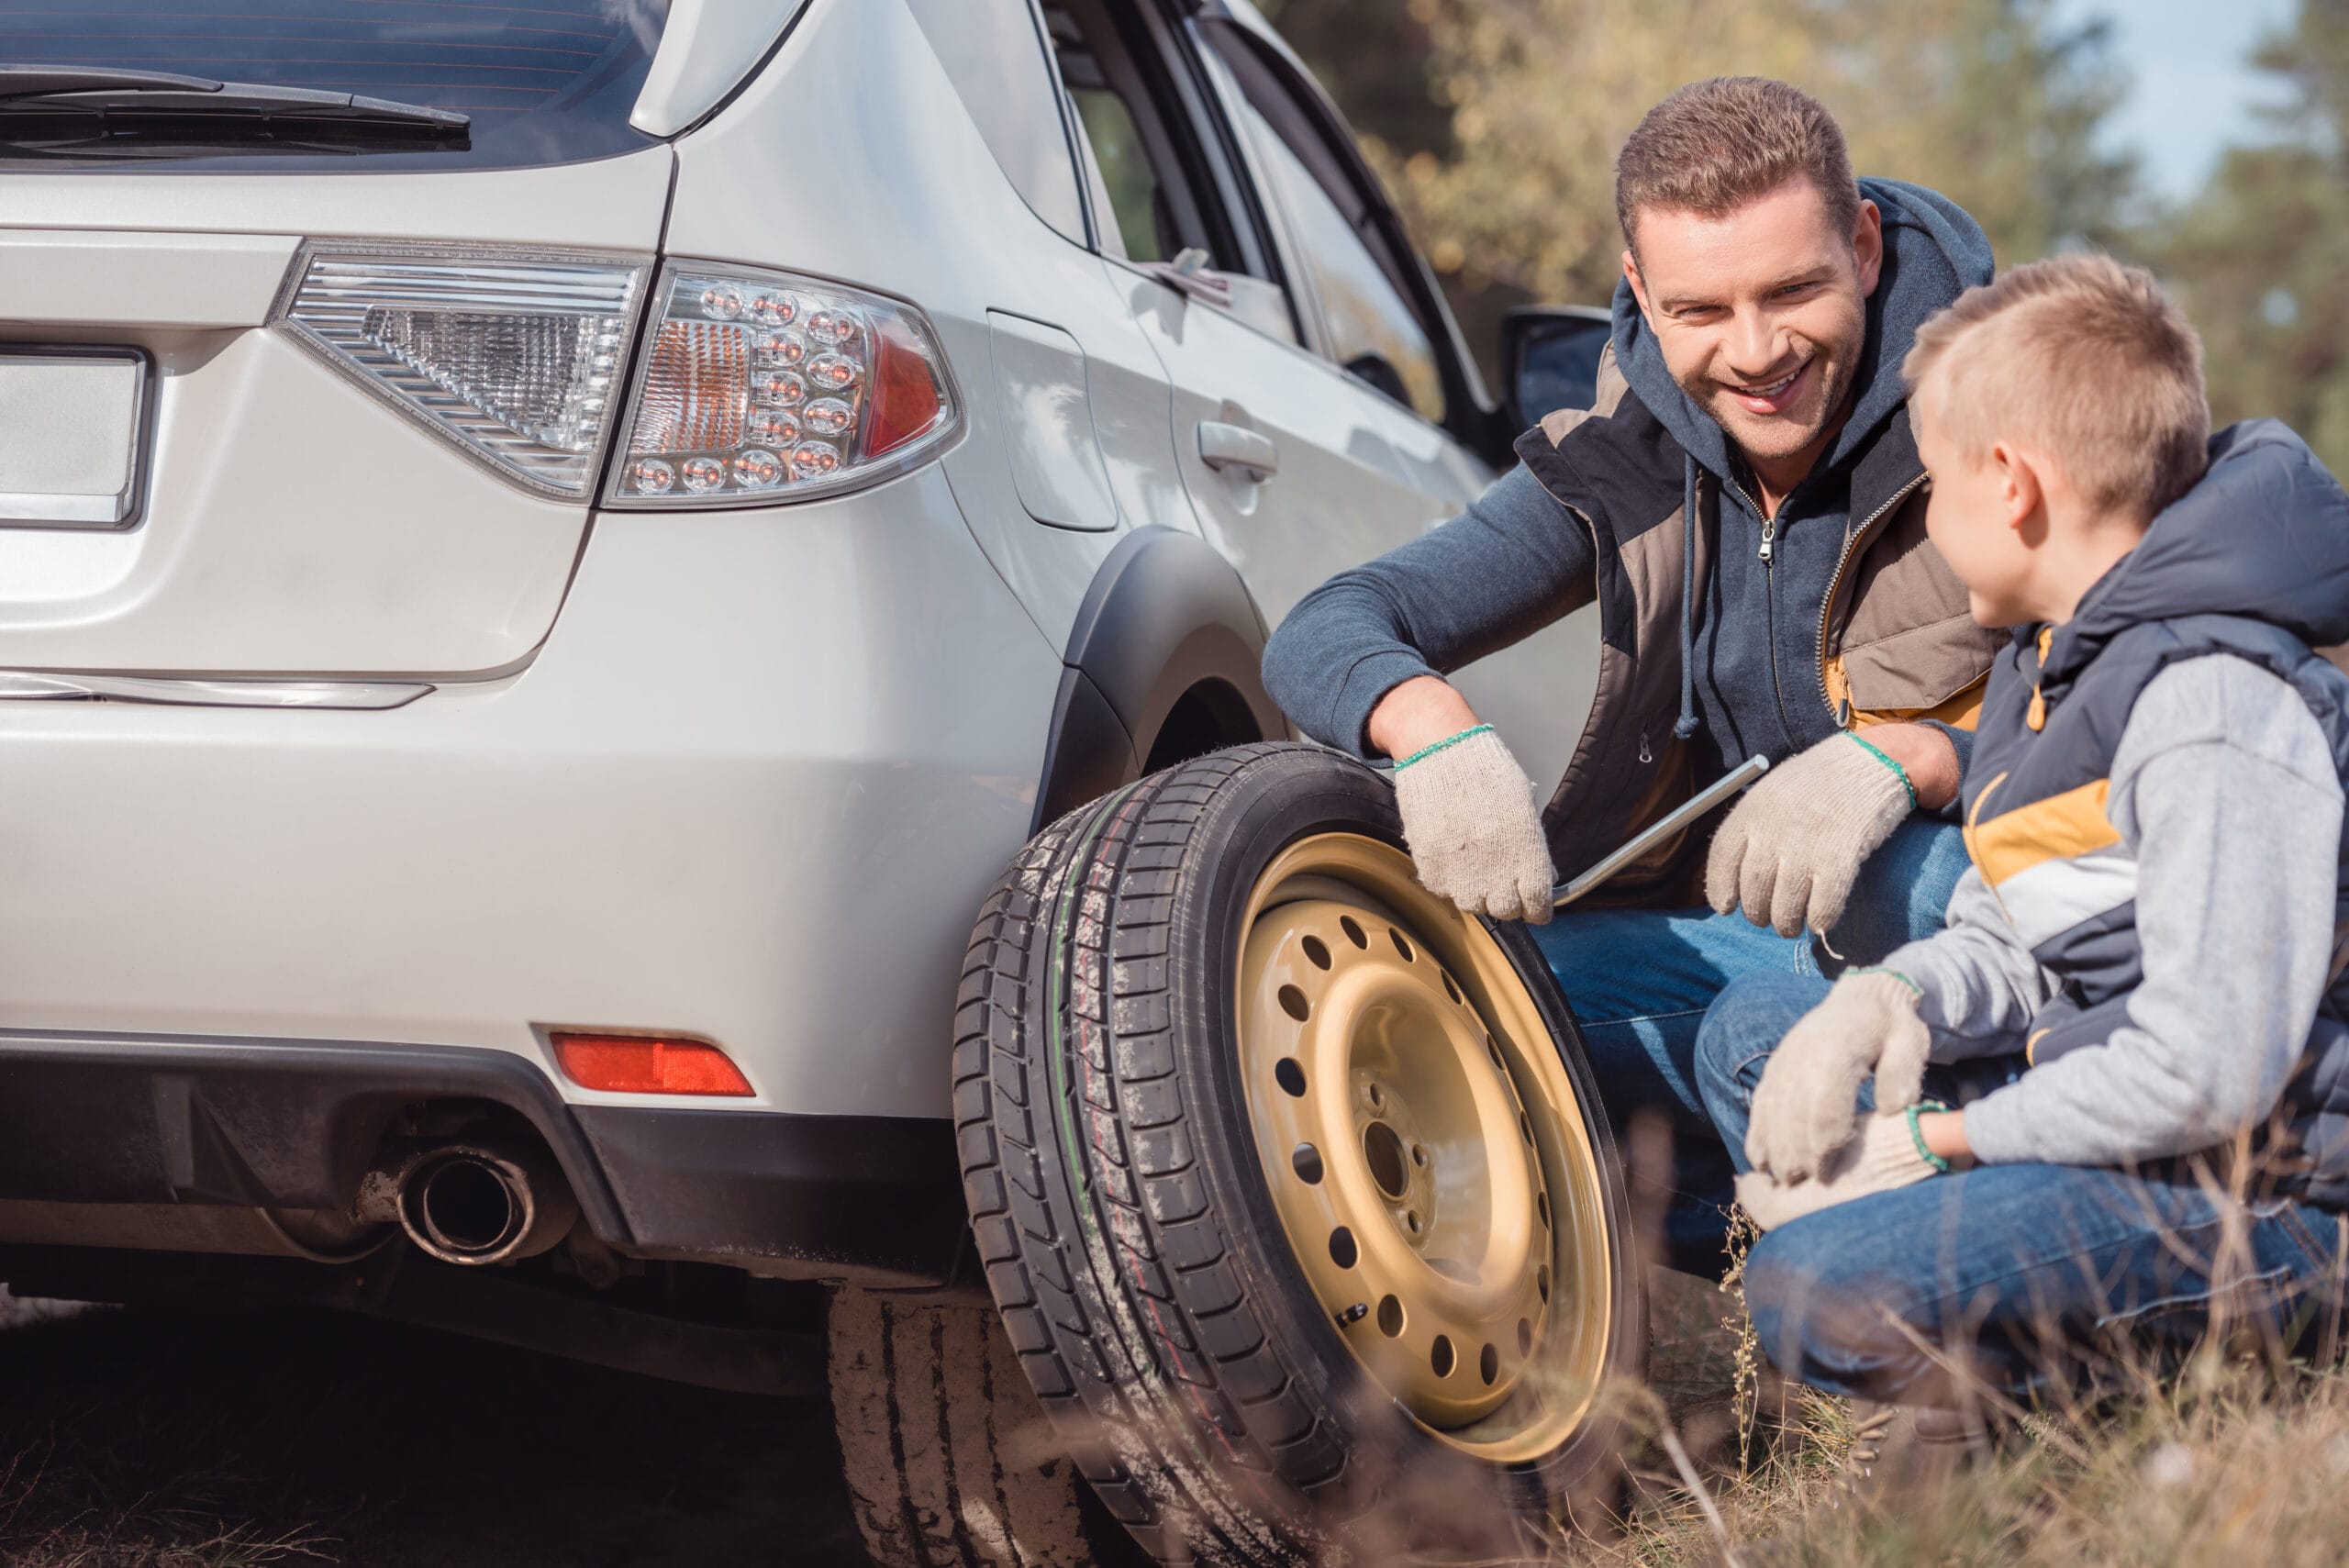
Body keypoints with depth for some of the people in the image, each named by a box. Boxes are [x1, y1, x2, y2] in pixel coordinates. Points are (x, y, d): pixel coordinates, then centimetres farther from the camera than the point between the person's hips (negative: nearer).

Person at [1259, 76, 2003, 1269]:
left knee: (1921, 877, -39)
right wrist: (1438, 731, -30)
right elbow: (1326, 632, -6)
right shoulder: (1627, 473, -1)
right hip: (1767, 941, 5)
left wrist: (1905, 759, -42)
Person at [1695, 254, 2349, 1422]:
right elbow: (2010, 940, 16)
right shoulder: (2052, 660, 11)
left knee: (1816, 1294, -26)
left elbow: (2206, 1074, -26)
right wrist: (1895, 998, -8)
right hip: (2110, 1100, 11)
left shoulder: (2214, 711, -22)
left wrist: (1934, 1141, -16)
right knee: (1753, 1030, 16)